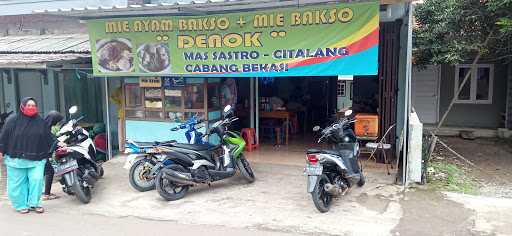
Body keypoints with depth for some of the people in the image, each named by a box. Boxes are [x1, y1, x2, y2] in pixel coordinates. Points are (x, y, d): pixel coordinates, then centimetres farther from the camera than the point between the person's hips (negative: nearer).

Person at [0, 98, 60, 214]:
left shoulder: (41, 122, 7)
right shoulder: (13, 120, -1)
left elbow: (48, 137, 10)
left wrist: (57, 143, -2)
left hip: (36, 159, 1)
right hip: (16, 159, -1)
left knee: (36, 180, -7)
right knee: (18, 183, 6)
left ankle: (34, 203, 9)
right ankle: (21, 205, 19)